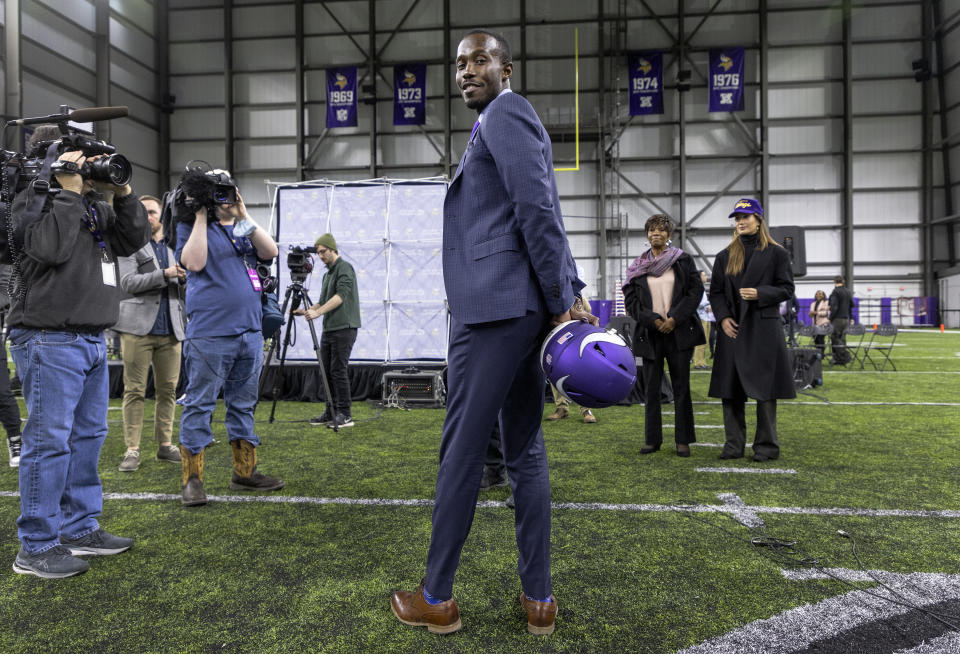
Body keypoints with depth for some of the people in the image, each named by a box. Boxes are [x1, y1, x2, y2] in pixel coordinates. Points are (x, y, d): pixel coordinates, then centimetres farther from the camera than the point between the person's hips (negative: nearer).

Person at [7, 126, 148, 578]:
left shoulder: (95, 205, 17)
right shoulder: (33, 199, -4)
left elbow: (132, 241, 13)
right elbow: (50, 248, -20)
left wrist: (122, 194, 3)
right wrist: (69, 191, -14)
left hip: (93, 339, 8)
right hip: (49, 340, -8)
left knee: (88, 438, 13)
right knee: (49, 441, -6)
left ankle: (79, 529, 24)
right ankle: (36, 548, 4)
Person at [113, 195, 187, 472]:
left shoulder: (174, 246, 19)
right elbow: (128, 283, -8)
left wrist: (185, 279, -1)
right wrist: (164, 274, -18)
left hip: (171, 329, 4)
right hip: (138, 327, -4)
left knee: (168, 389, 5)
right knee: (135, 390, -3)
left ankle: (165, 445, 14)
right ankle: (132, 450, 1)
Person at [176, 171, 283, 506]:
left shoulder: (244, 228, 18)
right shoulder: (191, 225, 3)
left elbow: (270, 252, 1)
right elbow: (194, 262, -15)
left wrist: (244, 216, -4)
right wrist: (201, 217, -11)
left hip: (250, 331, 6)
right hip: (209, 333, -6)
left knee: (243, 404, 12)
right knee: (199, 404, -3)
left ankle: (244, 472, 21)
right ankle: (192, 478, 4)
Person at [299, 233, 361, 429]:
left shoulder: (345, 268, -7)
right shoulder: (327, 274, 21)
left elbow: (341, 296, -20)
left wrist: (318, 312, -27)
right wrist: (306, 311, 7)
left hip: (344, 328, -9)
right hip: (329, 329, 9)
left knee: (338, 370, -9)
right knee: (327, 371, 9)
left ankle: (344, 415, -3)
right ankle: (330, 413, 17)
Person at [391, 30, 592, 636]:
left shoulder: (505, 115, -4)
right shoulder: (512, 122, 26)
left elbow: (539, 212, -14)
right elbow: (547, 219, 20)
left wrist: (562, 302, -13)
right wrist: (573, 294, 15)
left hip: (492, 311, -10)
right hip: (525, 311, 10)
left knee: (462, 451, -1)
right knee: (526, 452, 11)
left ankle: (438, 598, 14)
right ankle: (539, 598, 19)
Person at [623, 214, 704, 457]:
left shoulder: (683, 260, 6)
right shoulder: (638, 266, 9)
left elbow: (696, 291, 0)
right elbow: (630, 300, 5)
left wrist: (674, 319, -10)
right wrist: (653, 320, -8)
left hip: (679, 332, -1)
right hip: (650, 333, 1)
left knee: (681, 387, 2)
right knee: (651, 388, 4)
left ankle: (683, 440, 10)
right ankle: (652, 439, 13)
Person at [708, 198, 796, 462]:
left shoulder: (775, 253, 3)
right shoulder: (725, 256, 12)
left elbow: (787, 288, 2)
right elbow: (715, 292, 12)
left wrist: (759, 294, -14)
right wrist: (723, 318, -4)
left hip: (764, 328, -3)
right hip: (733, 328, 3)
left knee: (764, 388, -1)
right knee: (730, 387, 3)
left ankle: (766, 446, 10)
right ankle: (734, 445, 12)